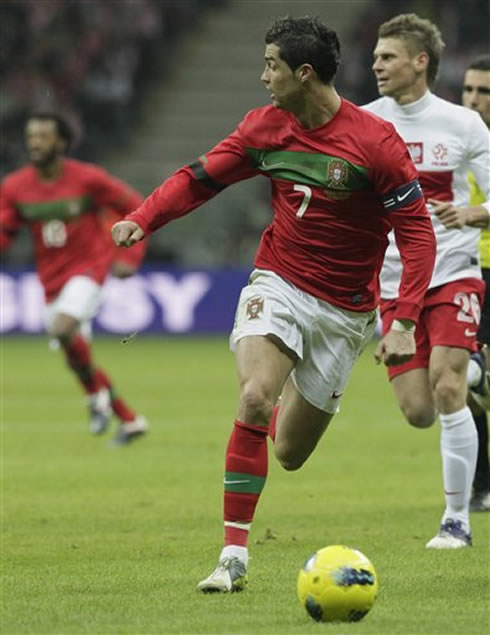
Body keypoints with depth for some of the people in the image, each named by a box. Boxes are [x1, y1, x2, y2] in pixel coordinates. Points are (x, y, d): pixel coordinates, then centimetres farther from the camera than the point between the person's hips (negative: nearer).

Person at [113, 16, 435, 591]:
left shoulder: (375, 142, -16)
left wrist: (404, 324, -20)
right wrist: (142, 219, -11)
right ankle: (233, 556, -21)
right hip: (278, 284, 2)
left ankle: (295, 402, 46)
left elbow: (417, 233, -13)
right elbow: (200, 178, 8)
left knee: (289, 454, 6)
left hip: (344, 309, -2)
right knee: (254, 398, -26)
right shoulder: (265, 127, -3)